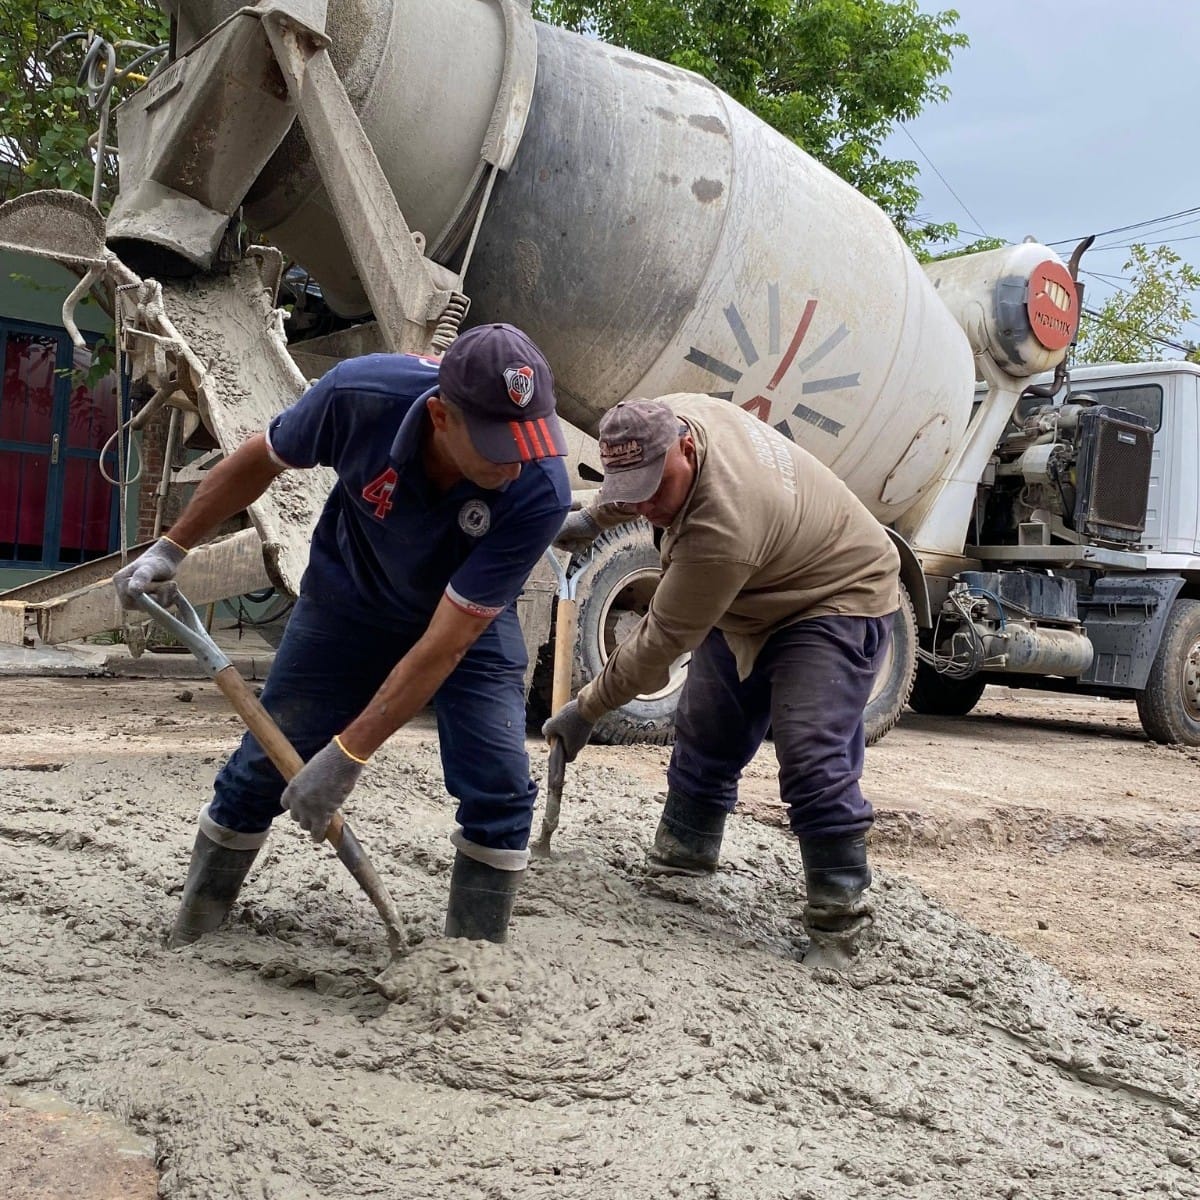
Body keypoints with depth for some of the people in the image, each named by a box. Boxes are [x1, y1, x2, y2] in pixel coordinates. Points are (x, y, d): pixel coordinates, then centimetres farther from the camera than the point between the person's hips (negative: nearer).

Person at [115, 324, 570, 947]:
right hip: (347, 601, 1)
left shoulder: (540, 492, -38)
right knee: (258, 774, 6)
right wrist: (172, 545, -4)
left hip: (472, 622, -1)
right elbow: (261, 458, -11)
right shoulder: (360, 393, -34)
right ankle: (185, 948, 27)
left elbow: (447, 643, -33)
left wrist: (348, 754, -31)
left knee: (500, 793, -14)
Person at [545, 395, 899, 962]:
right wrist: (592, 518, 11)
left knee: (812, 757, -22)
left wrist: (586, 710, -20)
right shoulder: (668, 415, -16)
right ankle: (680, 856, 28)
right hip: (746, 601, 10)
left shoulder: (720, 533, -40)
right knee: (704, 735, 12)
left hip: (836, 598, -9)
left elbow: (660, 640, -30)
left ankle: (839, 916, -11)